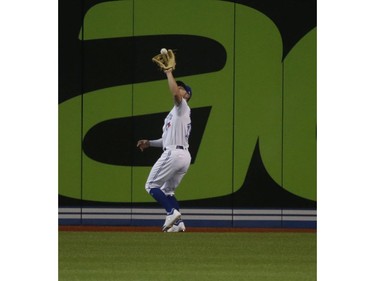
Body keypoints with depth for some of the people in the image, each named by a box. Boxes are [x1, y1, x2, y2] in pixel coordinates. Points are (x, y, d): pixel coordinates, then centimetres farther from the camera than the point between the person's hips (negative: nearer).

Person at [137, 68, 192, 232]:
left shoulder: (182, 107, -1)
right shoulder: (175, 113, 27)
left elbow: (175, 93, -24)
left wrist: (169, 73, -15)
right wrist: (150, 143, 22)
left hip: (173, 154, -10)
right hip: (185, 156, 10)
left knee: (152, 185, -5)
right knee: (167, 191, 15)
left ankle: (172, 212, -18)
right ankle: (178, 223, 2)